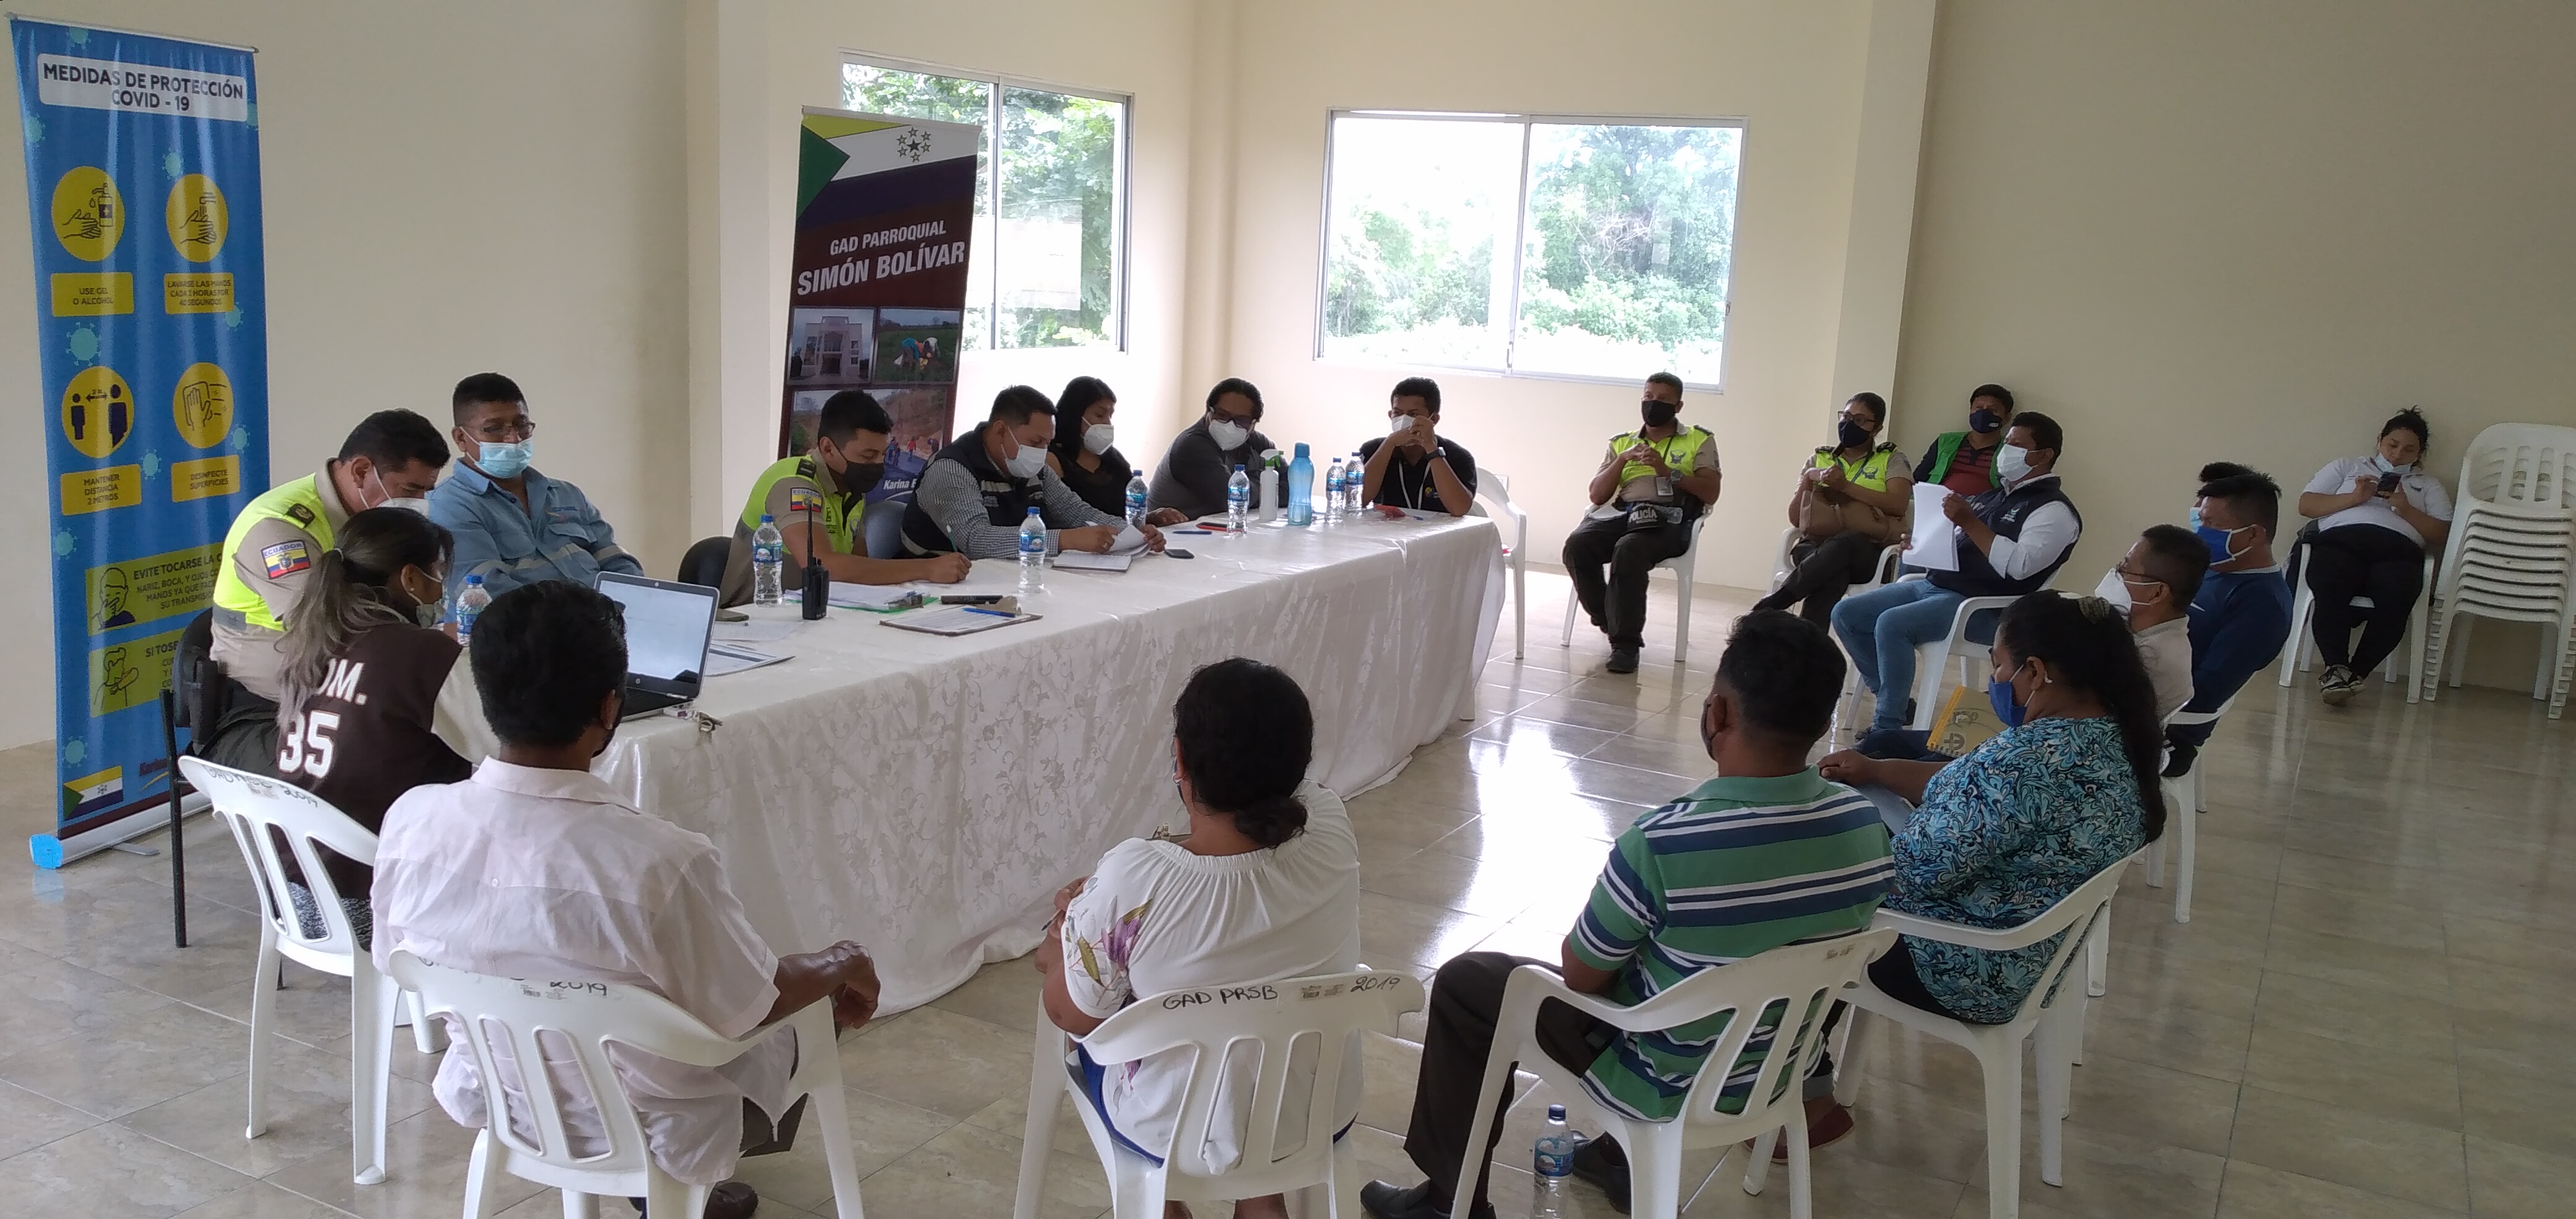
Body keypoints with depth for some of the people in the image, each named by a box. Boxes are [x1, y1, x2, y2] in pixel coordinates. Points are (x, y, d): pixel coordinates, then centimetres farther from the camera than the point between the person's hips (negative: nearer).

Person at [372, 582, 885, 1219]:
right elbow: (746, 1010, -19)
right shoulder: (661, 862, -36)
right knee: (817, 1007, 23)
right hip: (644, 1127, -5)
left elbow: (394, 961, -1)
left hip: (491, 1096, 5)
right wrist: (838, 968, 1)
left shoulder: (411, 821, -21)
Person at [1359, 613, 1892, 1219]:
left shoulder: (1662, 844, -34)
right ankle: (1626, 1157, 43)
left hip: (1673, 1080, -5)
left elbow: (1580, 973, -17)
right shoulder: (1864, 823, -16)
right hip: (1786, 1063, 6)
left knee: (1463, 983, 13)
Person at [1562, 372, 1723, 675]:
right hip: (1621, 514, 4)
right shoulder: (1622, 442, 24)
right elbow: (1597, 495, 16)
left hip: (1668, 520, -4)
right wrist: (1622, 460, 2)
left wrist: (1668, 471, -7)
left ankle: (1626, 642, -27)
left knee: (1628, 550, -37)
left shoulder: (1699, 441, 16)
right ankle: (1610, 623, -11)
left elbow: (1710, 493, 3)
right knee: (1577, 545, -29)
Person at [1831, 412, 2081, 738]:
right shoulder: (1992, 497, 20)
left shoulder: (2053, 510, -7)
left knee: (1891, 624, -32)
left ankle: (1887, 727, -23)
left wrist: (1969, 522, -23)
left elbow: (2019, 565, -22)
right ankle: (1890, 697, 6)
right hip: (1933, 585, 9)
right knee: (1845, 614, -1)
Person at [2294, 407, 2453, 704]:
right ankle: (2336, 667, -32)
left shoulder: (2429, 485, 31)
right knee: (2330, 591, -39)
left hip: (2398, 549, 1)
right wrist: (2354, 498, 2)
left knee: (2395, 600, -37)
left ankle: (2355, 672, -29)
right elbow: (2306, 505, 15)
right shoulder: (2346, 467, 29)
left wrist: (2405, 509, 1)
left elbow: (2441, 534, 16)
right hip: (2341, 539, -1)